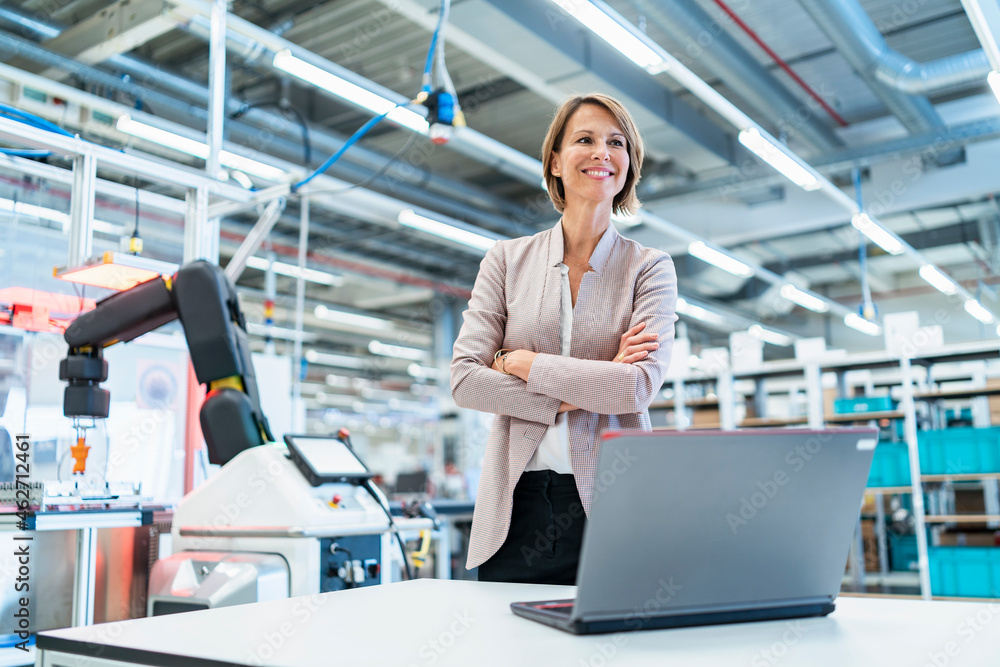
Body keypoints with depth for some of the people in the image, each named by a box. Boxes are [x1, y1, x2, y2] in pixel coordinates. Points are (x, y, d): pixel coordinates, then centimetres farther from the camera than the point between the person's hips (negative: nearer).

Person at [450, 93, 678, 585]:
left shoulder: (650, 268, 5)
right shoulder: (507, 260, 8)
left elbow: (640, 386, -10)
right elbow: (464, 379, -1)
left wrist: (523, 363, -7)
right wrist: (569, 395, -8)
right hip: (517, 506, 1)